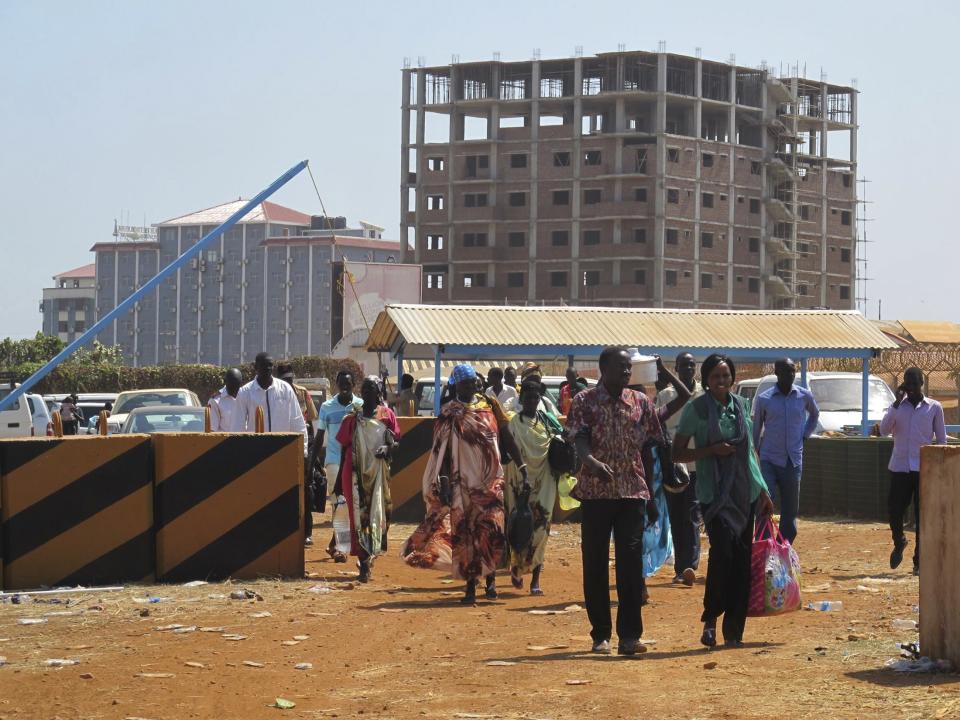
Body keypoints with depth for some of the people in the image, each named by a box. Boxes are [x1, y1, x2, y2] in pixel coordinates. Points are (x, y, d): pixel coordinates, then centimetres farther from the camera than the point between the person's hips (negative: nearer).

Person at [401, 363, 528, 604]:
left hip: (491, 479, 1)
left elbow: (506, 437, 11)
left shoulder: (490, 405, 7)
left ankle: (490, 578, 8)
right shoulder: (448, 414, 2)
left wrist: (521, 465, 8)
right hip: (461, 482, -1)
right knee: (464, 531, 0)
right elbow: (442, 450, -2)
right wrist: (442, 482, -10)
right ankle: (470, 584, 5)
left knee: (490, 529, -6)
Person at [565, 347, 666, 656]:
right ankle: (601, 634, 12)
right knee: (595, 563, 3)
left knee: (631, 561, -7)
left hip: (633, 491, 1)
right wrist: (592, 462, -34)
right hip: (596, 491, -1)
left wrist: (654, 493, 11)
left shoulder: (641, 402, 9)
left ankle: (630, 634, -5)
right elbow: (580, 441, -12)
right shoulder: (584, 402, 0)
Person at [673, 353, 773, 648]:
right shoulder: (696, 409, -3)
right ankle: (710, 620, -7)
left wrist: (763, 490, 16)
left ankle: (734, 631, 11)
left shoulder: (741, 405, 11)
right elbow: (678, 453, -2)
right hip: (714, 494, -5)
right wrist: (712, 450, -16)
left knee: (742, 559, 4)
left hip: (745, 493, 5)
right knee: (723, 550, -20)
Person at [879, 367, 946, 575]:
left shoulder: (934, 407, 5)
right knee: (894, 510, -2)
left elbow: (941, 439, 6)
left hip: (924, 470, -1)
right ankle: (899, 543, 28)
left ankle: (920, 561, 4)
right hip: (899, 468, 1)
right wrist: (897, 403, -11)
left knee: (923, 516, -2)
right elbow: (884, 430, -6)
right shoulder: (897, 406, 9)